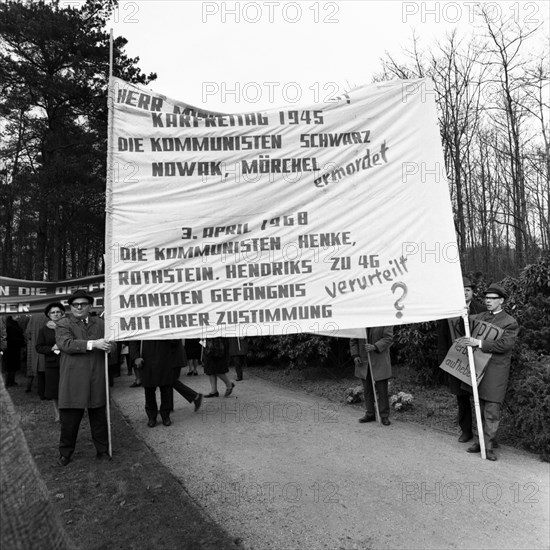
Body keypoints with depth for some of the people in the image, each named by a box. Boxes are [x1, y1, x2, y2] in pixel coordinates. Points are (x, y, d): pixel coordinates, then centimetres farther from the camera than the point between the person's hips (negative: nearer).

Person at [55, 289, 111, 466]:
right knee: (69, 418, 5)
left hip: (97, 380, 3)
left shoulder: (99, 323, 13)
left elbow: (109, 343, 13)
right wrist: (93, 344, -24)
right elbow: (66, 344, -16)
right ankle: (65, 453, 23)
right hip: (73, 381, -3)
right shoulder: (63, 324, 1)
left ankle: (102, 450, 24)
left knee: (99, 417, 11)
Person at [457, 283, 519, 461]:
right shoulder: (479, 317, 12)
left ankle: (488, 446, 7)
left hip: (495, 371, -5)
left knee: (491, 411, -3)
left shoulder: (510, 322, -5)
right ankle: (480, 441, 25)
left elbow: (505, 344, -16)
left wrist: (479, 343, -22)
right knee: (480, 408, 14)